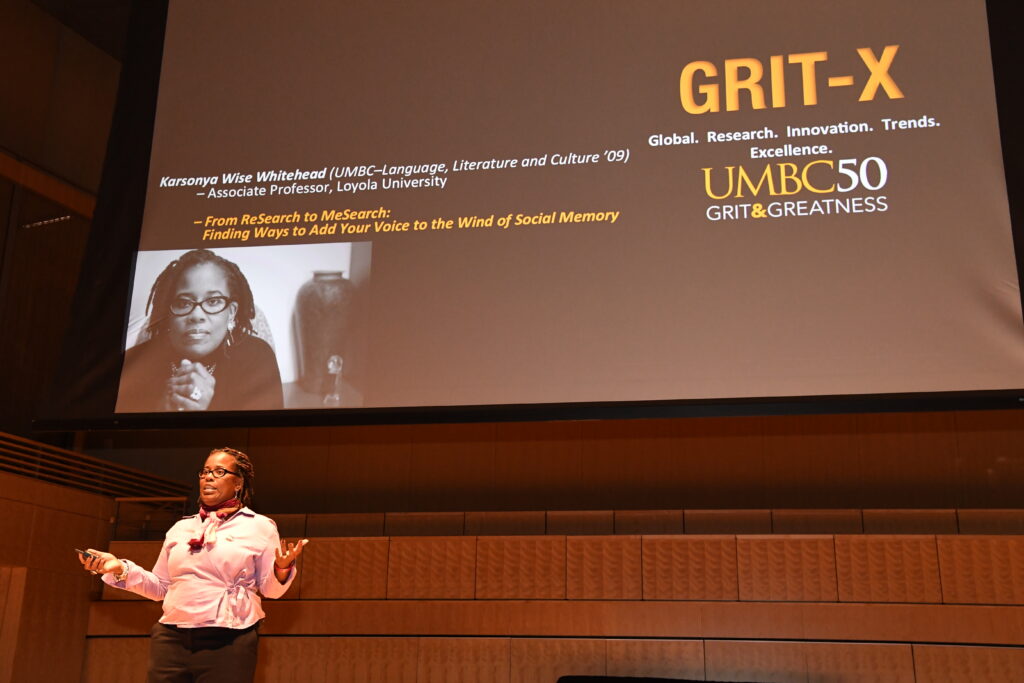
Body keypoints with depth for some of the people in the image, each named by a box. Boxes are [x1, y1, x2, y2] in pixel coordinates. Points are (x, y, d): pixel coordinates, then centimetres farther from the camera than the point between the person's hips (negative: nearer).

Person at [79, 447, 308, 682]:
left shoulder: (259, 526, 4)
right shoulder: (180, 528, 16)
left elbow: (270, 589, 1)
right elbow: (160, 587, 18)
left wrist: (282, 568, -20)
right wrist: (120, 569, 6)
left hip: (227, 644, -3)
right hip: (171, 640, 4)